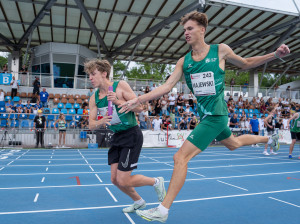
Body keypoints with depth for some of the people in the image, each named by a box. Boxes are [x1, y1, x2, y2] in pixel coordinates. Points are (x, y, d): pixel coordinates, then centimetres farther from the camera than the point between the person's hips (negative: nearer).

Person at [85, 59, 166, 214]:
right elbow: (91, 125, 0)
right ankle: (138, 202, 34)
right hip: (117, 137, 7)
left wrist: (118, 101, -28)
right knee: (115, 179, 8)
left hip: (132, 135, -7)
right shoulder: (94, 98, 4)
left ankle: (156, 182, 17)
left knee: (123, 181, -8)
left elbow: (139, 108, -16)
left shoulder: (120, 86, -12)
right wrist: (102, 121, -22)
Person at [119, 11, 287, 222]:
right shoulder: (184, 61, 3)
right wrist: (138, 100, -13)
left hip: (215, 114, -7)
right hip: (204, 113, 7)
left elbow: (246, 63, 8)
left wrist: (275, 54, -5)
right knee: (234, 143, 29)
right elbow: (166, 86, -3)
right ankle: (269, 139, 57)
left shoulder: (220, 50, -7)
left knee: (181, 157, -13)